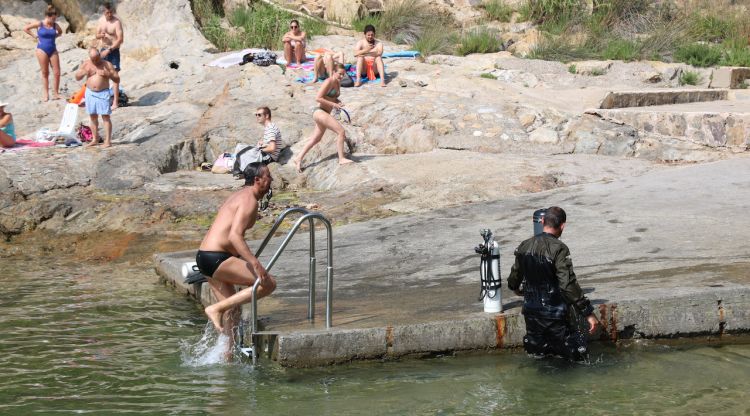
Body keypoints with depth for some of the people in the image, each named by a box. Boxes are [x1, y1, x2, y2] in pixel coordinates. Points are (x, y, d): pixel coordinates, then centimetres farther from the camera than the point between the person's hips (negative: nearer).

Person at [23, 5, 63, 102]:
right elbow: (25, 28, -2)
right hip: (42, 50, -3)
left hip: (53, 50, 4)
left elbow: (60, 32, 23)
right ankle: (46, 93, 14)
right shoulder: (39, 24, -9)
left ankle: (56, 93, 9)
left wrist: (54, 37, 8)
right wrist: (34, 36, -3)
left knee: (57, 73, -1)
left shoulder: (55, 25, 1)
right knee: (45, 73, 4)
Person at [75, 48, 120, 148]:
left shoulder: (107, 64, -2)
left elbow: (117, 79, -1)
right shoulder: (86, 64, 6)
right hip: (90, 93, 4)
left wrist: (108, 74, -18)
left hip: (103, 93, -4)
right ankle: (95, 139, 20)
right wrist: (84, 72, -8)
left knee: (105, 116, -7)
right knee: (93, 117, 10)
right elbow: (77, 77, 12)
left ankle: (107, 140, -7)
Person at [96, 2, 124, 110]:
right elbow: (97, 35, 11)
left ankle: (115, 102, -3)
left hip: (113, 50, -6)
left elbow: (120, 39, -19)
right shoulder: (100, 20, 4)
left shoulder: (117, 22, -14)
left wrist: (109, 50, -21)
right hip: (102, 50, 6)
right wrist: (101, 35, -14)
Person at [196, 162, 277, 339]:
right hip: (216, 258, -11)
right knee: (268, 283, -11)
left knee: (232, 309, 14)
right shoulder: (250, 200, -11)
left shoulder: (240, 195, 20)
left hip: (206, 257, 11)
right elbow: (235, 235, -24)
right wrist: (255, 263, -30)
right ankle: (216, 309, -11)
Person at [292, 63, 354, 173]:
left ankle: (299, 159, 25)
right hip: (319, 112, -10)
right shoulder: (328, 82, -15)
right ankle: (341, 159, -14)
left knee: (315, 139, 17)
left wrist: (338, 102, 4)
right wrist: (333, 104, -21)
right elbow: (318, 98, -20)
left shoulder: (338, 83, 11)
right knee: (341, 131, -16)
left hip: (324, 114, 10)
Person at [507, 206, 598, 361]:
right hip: (556, 315, -6)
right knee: (578, 354, 6)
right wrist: (588, 313, -17)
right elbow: (569, 286, -23)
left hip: (532, 312, 6)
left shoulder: (524, 247, 1)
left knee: (537, 355, 21)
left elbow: (514, 281, 14)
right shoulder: (559, 249, -18)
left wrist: (517, 288, 39)